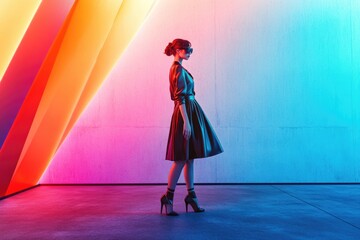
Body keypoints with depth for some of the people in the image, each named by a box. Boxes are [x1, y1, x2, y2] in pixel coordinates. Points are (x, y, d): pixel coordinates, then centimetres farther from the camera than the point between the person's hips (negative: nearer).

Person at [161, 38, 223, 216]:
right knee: (182, 159, -6)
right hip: (186, 113, -10)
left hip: (189, 112, 10)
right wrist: (186, 121, -24)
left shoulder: (176, 68, 17)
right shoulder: (179, 70, -13)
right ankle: (168, 197, 2)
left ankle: (191, 195, 18)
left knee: (189, 157, 11)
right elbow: (181, 98, -20)